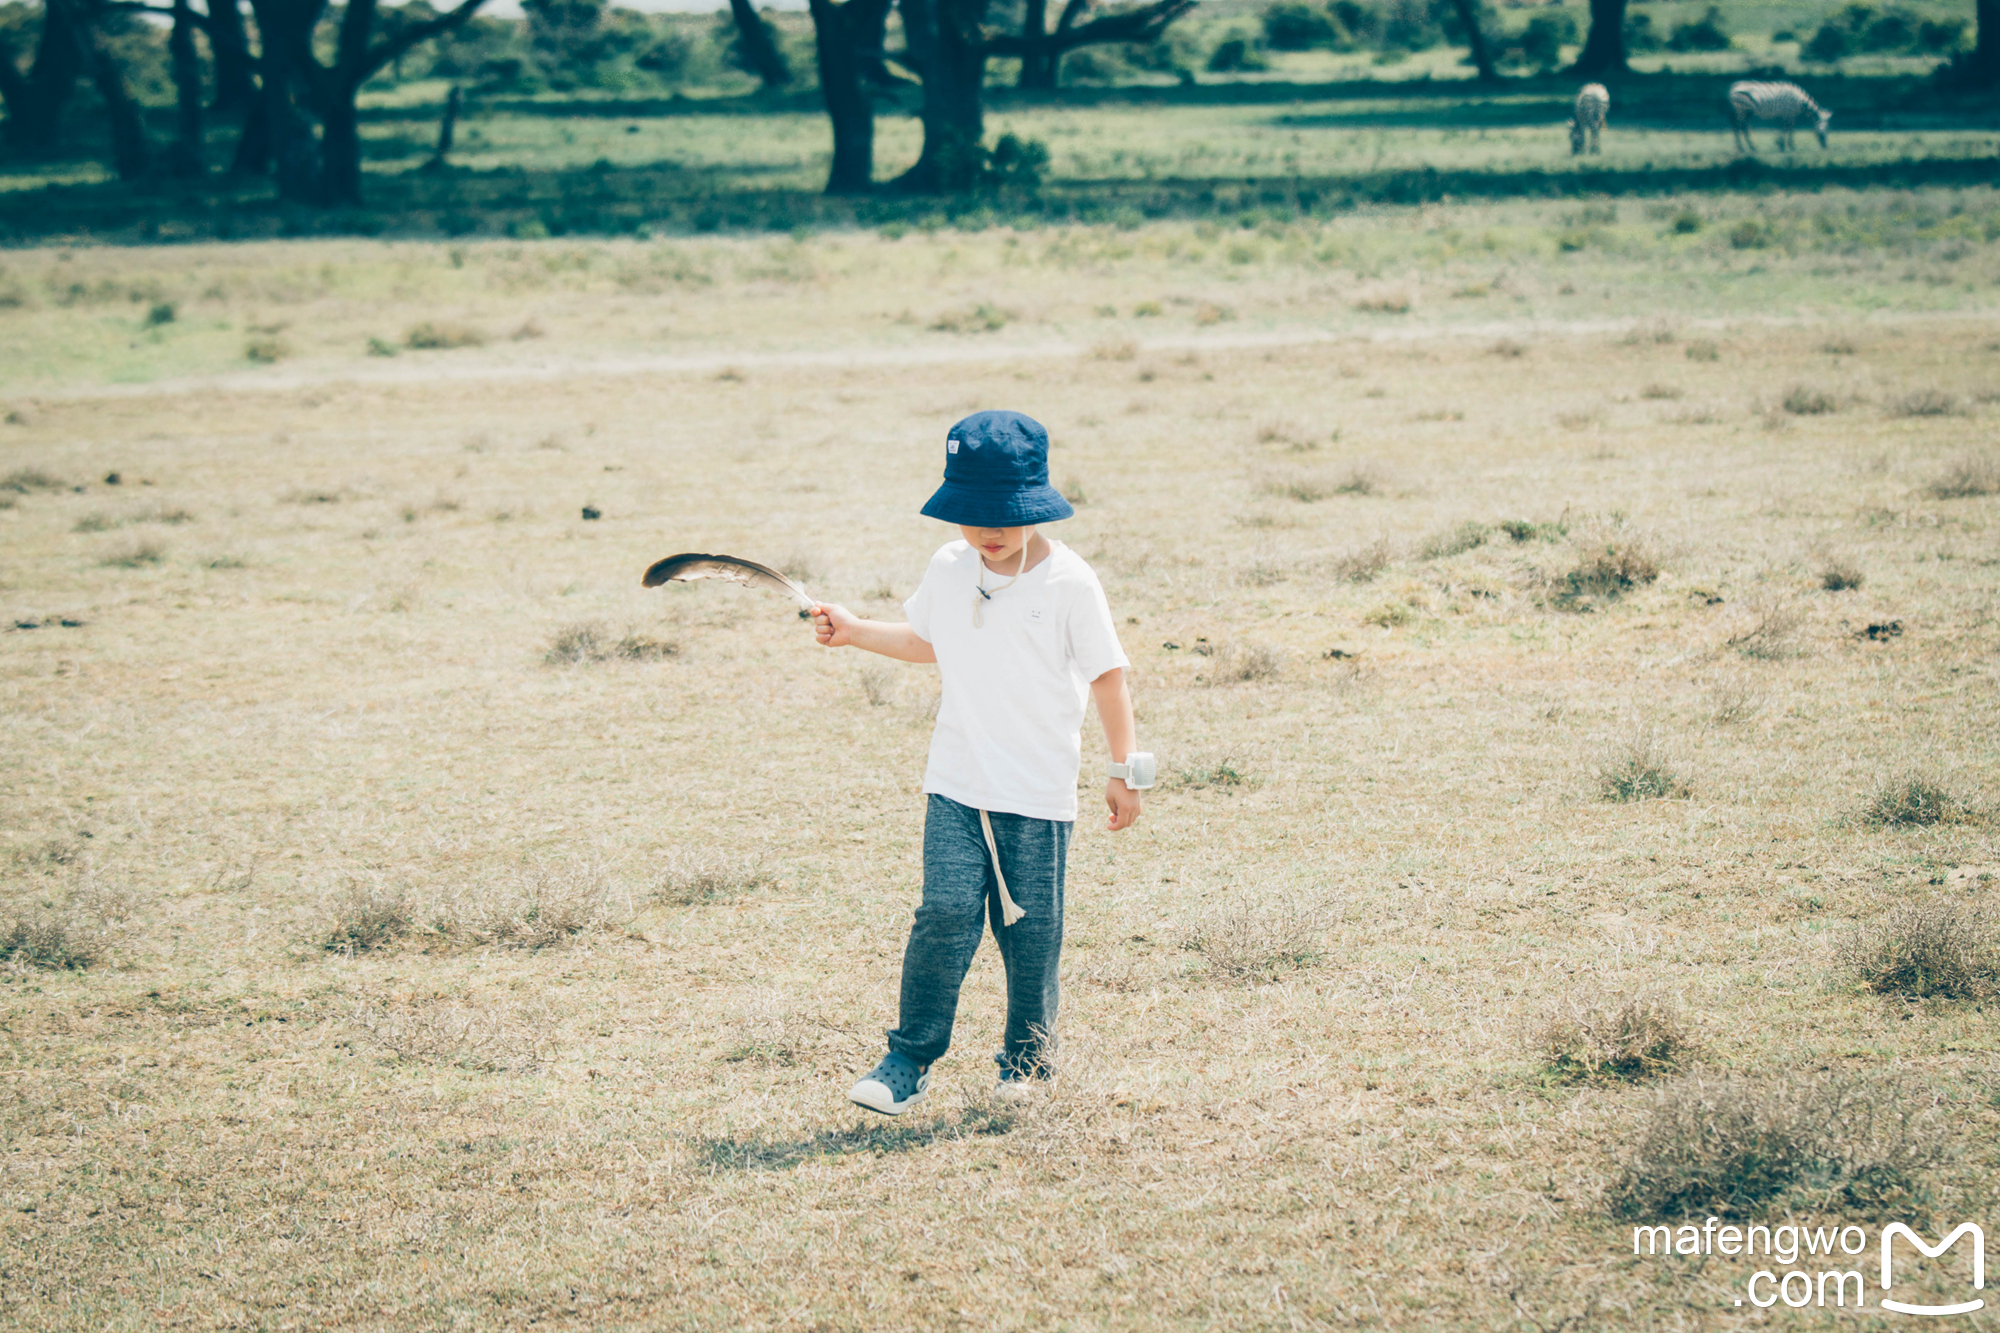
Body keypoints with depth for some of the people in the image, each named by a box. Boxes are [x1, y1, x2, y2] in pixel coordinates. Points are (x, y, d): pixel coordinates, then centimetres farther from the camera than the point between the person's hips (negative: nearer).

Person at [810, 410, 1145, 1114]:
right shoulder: (948, 569, 5)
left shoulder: (1069, 582, -8)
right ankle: (909, 1061, -3)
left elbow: (1108, 677, -1)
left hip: (1038, 791, -2)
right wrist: (854, 630, 18)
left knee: (1029, 928, 4)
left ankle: (1027, 1056, 23)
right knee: (946, 913, -10)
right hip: (956, 784, 2)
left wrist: (1122, 771, -1)